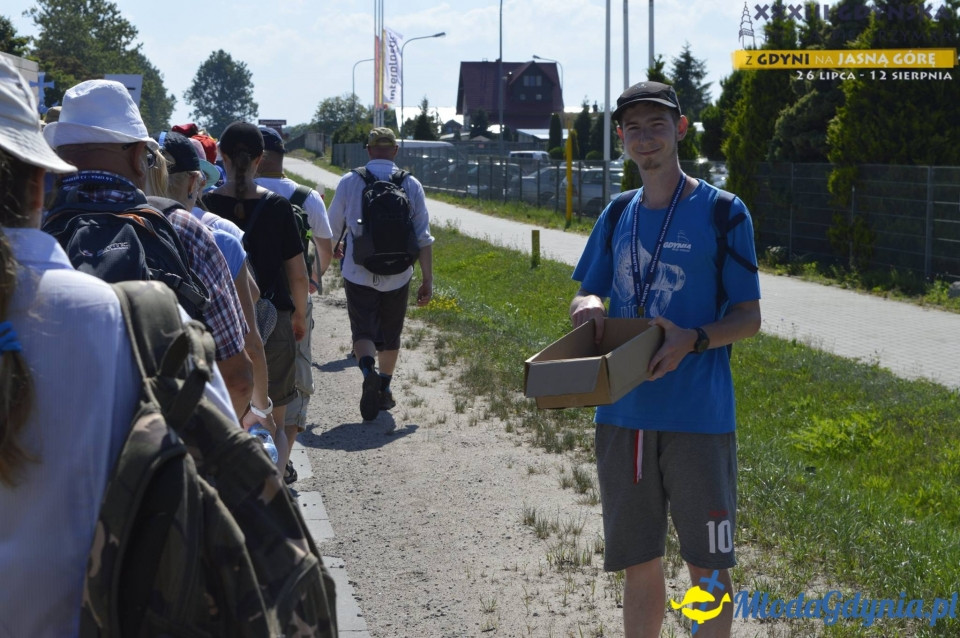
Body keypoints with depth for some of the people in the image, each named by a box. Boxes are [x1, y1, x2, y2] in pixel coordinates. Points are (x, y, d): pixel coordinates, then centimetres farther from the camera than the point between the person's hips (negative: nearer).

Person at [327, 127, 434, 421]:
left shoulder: (349, 182, -4)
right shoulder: (411, 185, -2)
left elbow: (332, 228, 7)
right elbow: (423, 238, -4)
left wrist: (336, 249, 29)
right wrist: (427, 280, 2)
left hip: (359, 274, -1)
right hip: (397, 276, 2)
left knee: (363, 331, 0)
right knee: (390, 335, 17)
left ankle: (368, 370, -29)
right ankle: (384, 390, 26)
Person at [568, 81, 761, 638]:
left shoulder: (722, 211, -4)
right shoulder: (618, 217, 11)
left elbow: (749, 318, -4)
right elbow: (585, 298, 17)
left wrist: (693, 339, -22)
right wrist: (588, 305, -7)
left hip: (699, 416, -4)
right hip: (624, 415, 5)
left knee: (708, 568, 2)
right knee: (640, 565, 12)